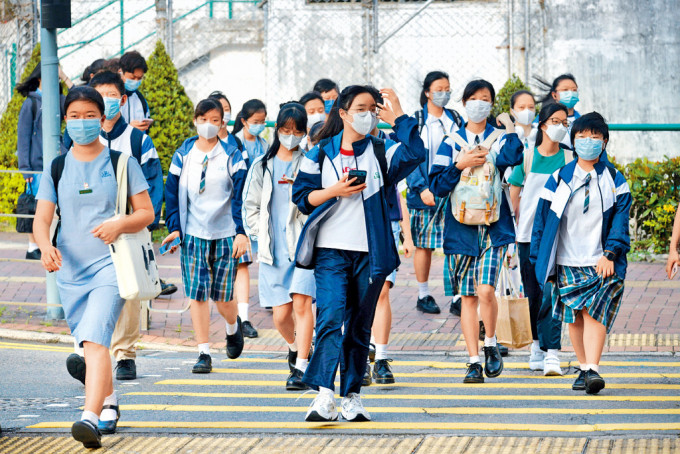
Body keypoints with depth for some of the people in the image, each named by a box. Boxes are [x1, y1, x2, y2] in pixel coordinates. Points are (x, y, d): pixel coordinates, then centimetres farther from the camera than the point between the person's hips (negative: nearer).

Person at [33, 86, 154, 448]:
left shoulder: (121, 163, 1)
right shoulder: (56, 169, 7)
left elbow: (147, 213, 3)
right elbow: (42, 218, 0)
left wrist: (120, 225, -18)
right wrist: (45, 246, -23)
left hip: (110, 265, -4)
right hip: (70, 270, 4)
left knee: (95, 339, -21)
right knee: (90, 345, 15)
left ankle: (90, 418, -31)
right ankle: (109, 404, 39)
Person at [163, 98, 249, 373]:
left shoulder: (231, 157, 0)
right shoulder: (183, 155, 5)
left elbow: (240, 196, -3)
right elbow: (172, 193, 8)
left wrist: (241, 232, -13)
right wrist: (174, 227, -2)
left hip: (225, 234, -1)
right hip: (193, 234, 1)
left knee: (223, 296, 2)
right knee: (197, 294, -5)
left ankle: (233, 326, 36)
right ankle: (204, 353, 0)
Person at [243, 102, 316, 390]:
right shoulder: (262, 166, 13)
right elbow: (251, 207, 17)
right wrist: (263, 234, 5)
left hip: (304, 245, -3)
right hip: (274, 249, 3)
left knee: (301, 301, -17)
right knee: (281, 315, 2)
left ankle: (301, 368, -15)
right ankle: (295, 347, 33)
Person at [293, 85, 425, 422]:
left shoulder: (381, 152, 7)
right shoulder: (320, 154, 8)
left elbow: (414, 154, -12)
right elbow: (302, 197, 7)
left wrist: (397, 116, -9)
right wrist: (334, 191, -9)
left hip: (370, 252, 2)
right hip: (331, 250, -2)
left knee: (360, 326, 7)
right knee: (331, 316, -16)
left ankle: (352, 396, 14)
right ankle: (324, 395, -24)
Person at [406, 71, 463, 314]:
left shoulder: (455, 119, 11)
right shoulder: (417, 121, 1)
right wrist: (422, 188, -15)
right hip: (426, 193, -2)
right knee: (424, 245, 4)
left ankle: (457, 297, -2)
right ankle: (423, 295, 15)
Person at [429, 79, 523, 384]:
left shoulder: (500, 138, 6)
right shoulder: (451, 143, 9)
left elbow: (513, 158, -18)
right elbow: (437, 185, 1)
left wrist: (509, 126, -10)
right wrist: (460, 165, -11)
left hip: (494, 227, -2)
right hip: (461, 228, 2)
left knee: (485, 289, -18)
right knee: (468, 297, 2)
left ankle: (491, 346, 5)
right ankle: (474, 362, 7)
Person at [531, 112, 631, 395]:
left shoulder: (614, 179, 6)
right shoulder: (559, 179, 6)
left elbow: (620, 219, 1)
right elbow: (543, 220, 7)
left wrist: (610, 254, -11)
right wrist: (540, 261, 3)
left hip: (601, 263, -2)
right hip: (568, 262, 2)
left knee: (595, 311, -16)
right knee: (574, 316, 4)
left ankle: (593, 370, -22)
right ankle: (584, 368, 16)